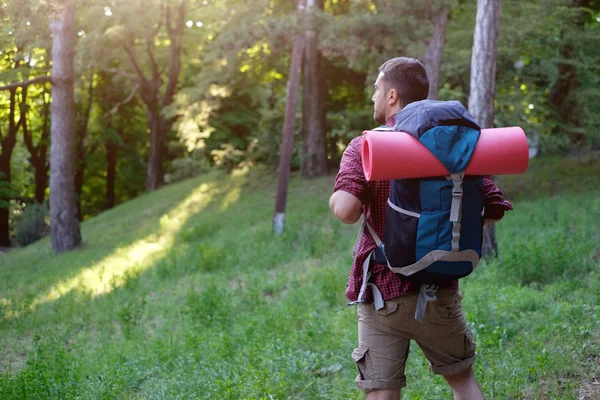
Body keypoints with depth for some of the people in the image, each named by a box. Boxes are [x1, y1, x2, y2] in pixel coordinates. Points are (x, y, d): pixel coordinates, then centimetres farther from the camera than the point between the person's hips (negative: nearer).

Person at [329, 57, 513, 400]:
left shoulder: (365, 146, -7)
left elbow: (347, 211, -23)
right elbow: (494, 209, 0)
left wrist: (335, 199, 0)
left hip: (382, 292, -2)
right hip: (440, 289, 3)